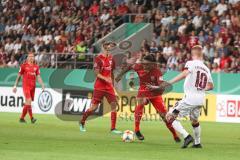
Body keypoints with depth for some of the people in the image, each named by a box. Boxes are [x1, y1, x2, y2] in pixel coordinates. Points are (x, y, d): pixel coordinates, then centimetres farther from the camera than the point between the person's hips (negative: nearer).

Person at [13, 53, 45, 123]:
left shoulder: (36, 67, 10)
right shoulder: (23, 66, 0)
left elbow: (38, 77, 7)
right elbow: (18, 76, 5)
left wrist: (42, 85, -7)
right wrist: (15, 86, 3)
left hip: (33, 87, 5)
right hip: (26, 86, -5)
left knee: (27, 103, 8)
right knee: (29, 101, -17)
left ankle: (22, 118, 19)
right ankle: (32, 118, -20)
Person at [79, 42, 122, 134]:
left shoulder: (111, 58, 10)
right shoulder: (98, 59, -10)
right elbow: (97, 73, -16)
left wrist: (112, 84, 18)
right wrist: (105, 79, -31)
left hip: (109, 87, 6)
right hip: (99, 87, -6)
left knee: (114, 105, -5)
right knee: (94, 107, -4)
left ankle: (113, 128, -1)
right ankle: (82, 122, 19)